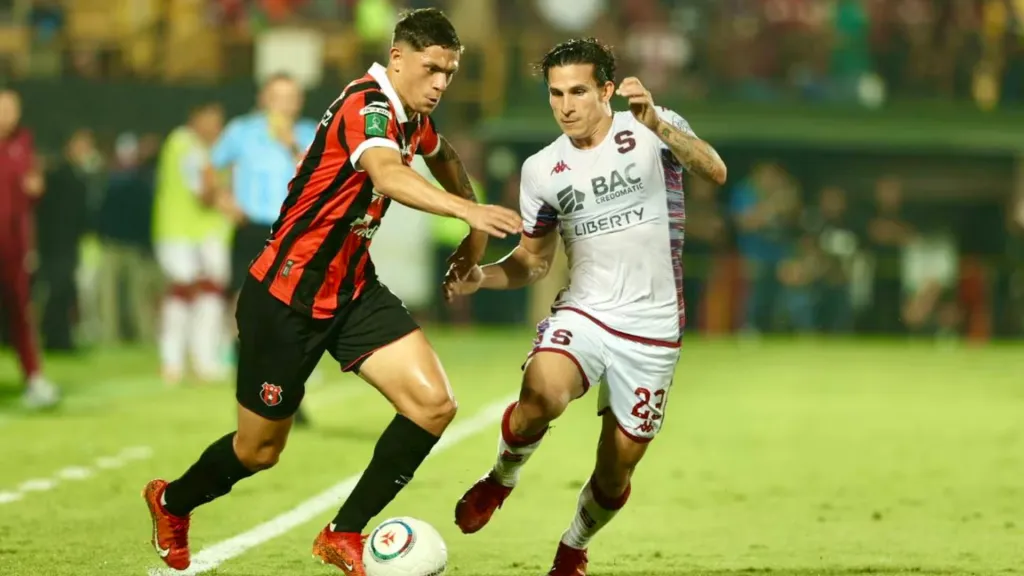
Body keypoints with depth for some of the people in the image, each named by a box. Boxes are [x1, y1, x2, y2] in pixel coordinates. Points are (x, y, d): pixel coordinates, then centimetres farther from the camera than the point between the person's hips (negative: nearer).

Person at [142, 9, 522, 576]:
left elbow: (442, 157, 30)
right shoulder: (367, 107, -24)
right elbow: (388, 175, -47)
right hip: (286, 295, -8)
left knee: (433, 404, -12)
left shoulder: (413, 116, 3)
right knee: (261, 449, 7)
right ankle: (171, 503, 39)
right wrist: (467, 209, -61)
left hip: (352, 289, 8)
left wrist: (474, 233, 22)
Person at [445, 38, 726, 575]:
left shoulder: (654, 130, -7)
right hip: (582, 313, 1)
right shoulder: (541, 169, 4)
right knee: (541, 396, -32)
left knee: (614, 474, 5)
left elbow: (715, 173, -26)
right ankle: (500, 480, -2)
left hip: (651, 330, -1)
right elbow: (534, 259, 15)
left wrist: (657, 125, -41)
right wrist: (482, 276, -5)